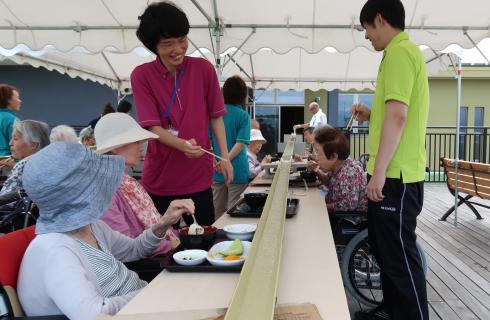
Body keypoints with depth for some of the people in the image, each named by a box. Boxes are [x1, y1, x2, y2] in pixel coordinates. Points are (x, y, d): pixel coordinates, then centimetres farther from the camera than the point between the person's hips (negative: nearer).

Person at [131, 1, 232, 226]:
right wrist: (183, 145, -30)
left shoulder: (204, 69, -3)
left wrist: (225, 157, -3)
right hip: (159, 178, 0)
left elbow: (215, 116, 3)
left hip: (199, 176, 1)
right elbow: (153, 127, -12)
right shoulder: (141, 75, -7)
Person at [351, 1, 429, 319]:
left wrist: (379, 171, -22)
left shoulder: (399, 52, -13)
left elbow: (398, 116, -22)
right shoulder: (405, 51, 19)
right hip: (394, 173, 11)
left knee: (399, 254, -1)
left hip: (395, 176, -11)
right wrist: (372, 114, 17)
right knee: (386, 248, 20)